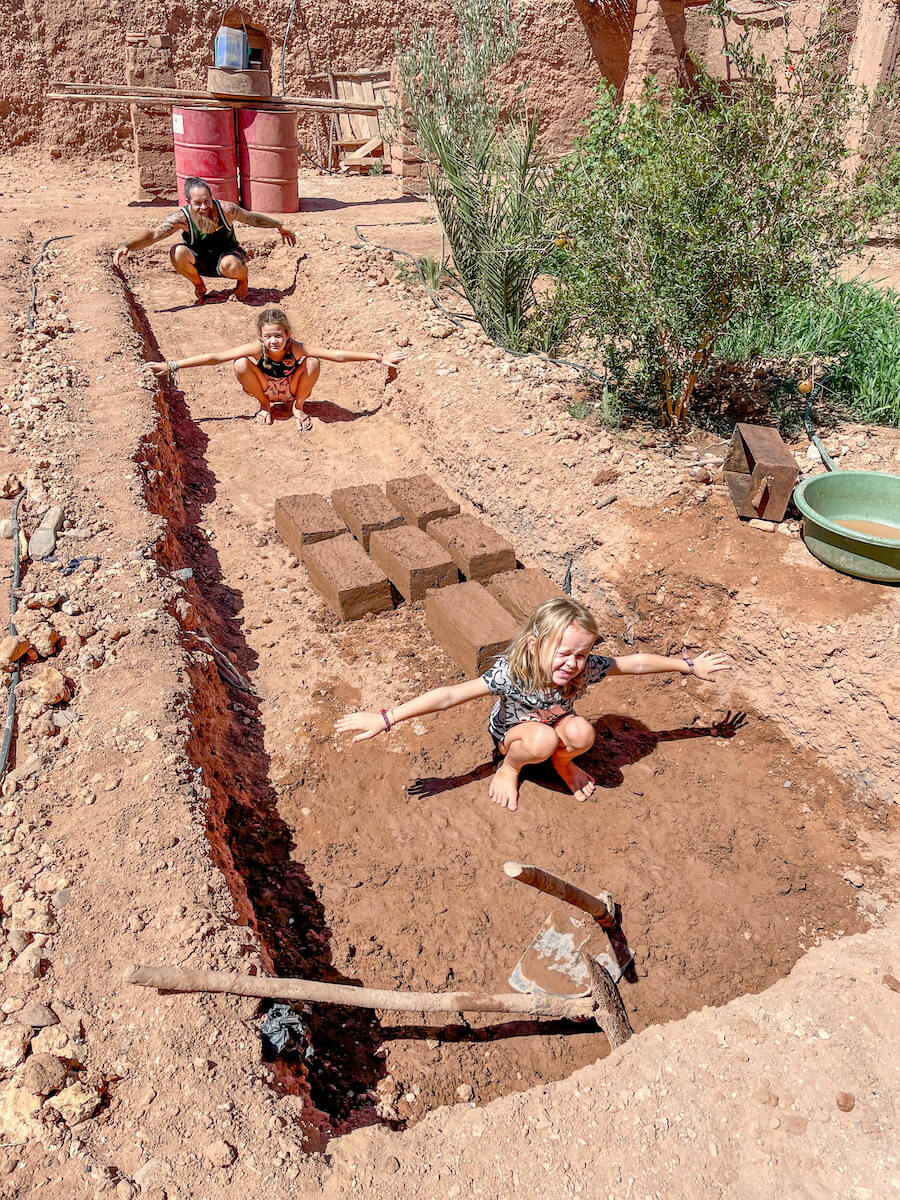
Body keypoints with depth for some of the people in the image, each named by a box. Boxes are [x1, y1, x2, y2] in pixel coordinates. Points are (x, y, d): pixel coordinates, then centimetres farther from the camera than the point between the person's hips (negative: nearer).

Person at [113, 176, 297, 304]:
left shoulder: (226, 209, -22)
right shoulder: (182, 217, -24)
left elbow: (253, 218, -3)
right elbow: (154, 234, -33)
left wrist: (280, 227, 12)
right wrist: (127, 246, -52)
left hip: (226, 254, -1)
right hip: (199, 261, 1)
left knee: (231, 265, -40)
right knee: (178, 253, -32)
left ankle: (243, 280, 2)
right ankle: (199, 286, 1)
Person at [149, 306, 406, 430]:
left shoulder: (296, 348, -31)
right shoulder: (255, 349, -30)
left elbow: (339, 355, -33)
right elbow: (213, 357, -31)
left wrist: (380, 357, -36)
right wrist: (171, 366, -34)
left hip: (291, 390, 0)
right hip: (266, 391, 0)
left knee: (313, 363, -28)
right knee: (241, 365, -28)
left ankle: (298, 407, 1)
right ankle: (264, 406, 2)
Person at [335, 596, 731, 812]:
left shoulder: (585, 667, -28)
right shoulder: (510, 673, -39)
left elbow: (636, 663, -16)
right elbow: (450, 695, -45)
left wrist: (690, 666, -6)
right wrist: (385, 718, -49)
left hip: (553, 725, 4)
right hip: (511, 733, -3)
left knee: (581, 733, -29)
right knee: (542, 739, -36)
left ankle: (562, 762, 7)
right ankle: (509, 768, -2)